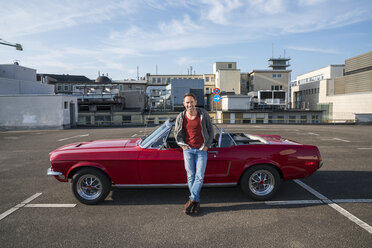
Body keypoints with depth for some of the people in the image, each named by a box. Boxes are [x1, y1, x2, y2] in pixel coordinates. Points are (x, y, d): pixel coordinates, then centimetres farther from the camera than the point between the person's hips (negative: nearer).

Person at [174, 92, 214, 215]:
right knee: (190, 176, 2)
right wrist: (182, 144, -1)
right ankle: (196, 202, 14)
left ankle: (191, 199, 6)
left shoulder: (203, 114, -5)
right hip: (188, 149, 1)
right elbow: (177, 133, 11)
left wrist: (207, 145, 0)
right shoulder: (181, 117, -1)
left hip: (201, 150, -1)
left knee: (199, 176, -5)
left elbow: (210, 130, 6)